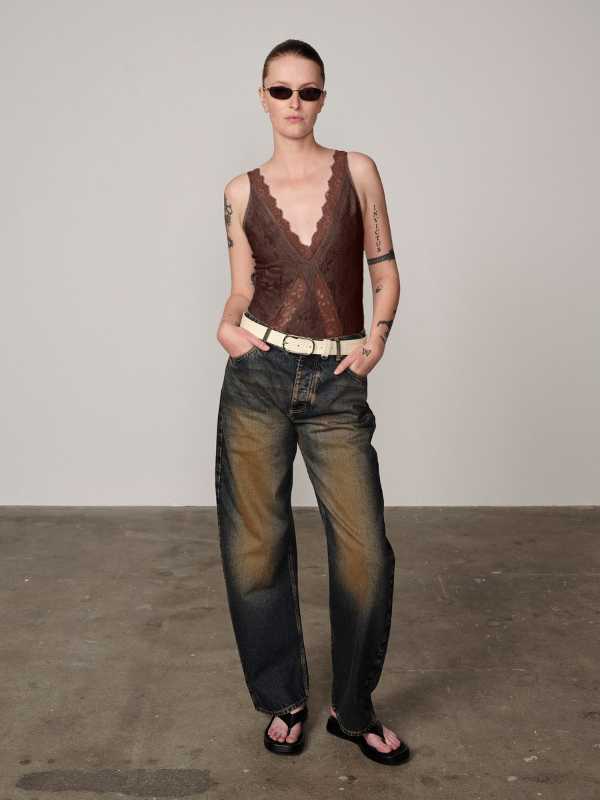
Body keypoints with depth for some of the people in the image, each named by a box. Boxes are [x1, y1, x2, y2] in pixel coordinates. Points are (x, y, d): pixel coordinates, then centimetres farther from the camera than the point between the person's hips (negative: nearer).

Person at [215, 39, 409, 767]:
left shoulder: (356, 172, 6)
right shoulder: (243, 191, 8)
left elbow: (384, 271, 9)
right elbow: (243, 290, 12)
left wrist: (378, 334, -7)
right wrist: (227, 325, -9)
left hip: (337, 385, 0)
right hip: (259, 377, 1)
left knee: (365, 555, -4)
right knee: (256, 549, 4)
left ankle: (353, 711, 19)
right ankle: (283, 700, 26)